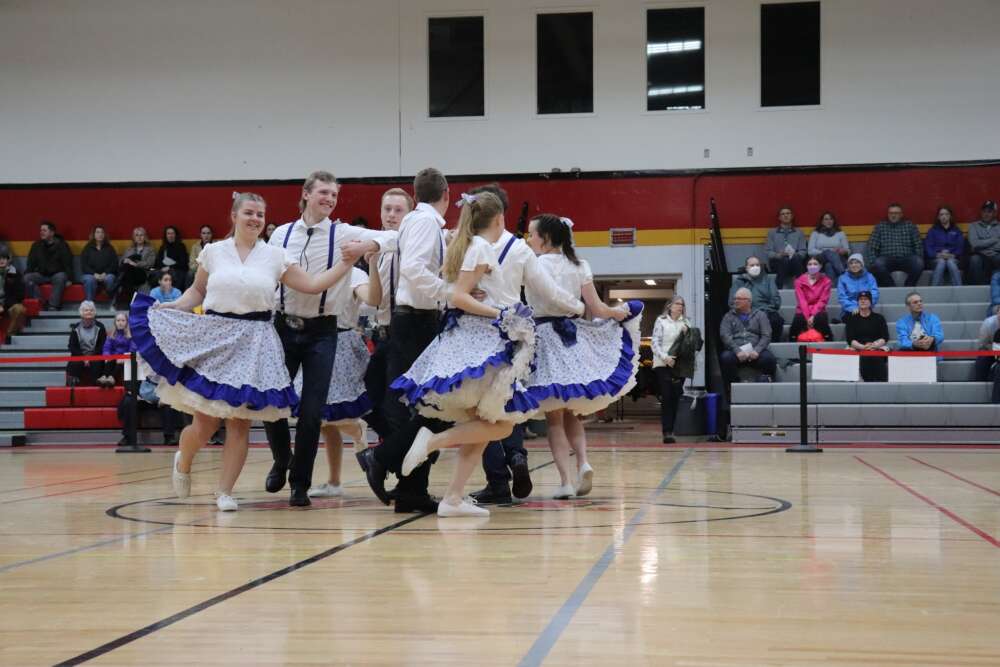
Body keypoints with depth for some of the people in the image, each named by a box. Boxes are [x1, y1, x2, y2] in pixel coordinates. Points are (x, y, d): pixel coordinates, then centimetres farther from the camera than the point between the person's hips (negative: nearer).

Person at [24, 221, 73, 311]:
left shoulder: (61, 245, 0)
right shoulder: (36, 246, 10)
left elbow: (68, 264, -4)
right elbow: (31, 264, 12)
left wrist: (68, 279, -17)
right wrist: (27, 274, -8)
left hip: (57, 274, -3)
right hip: (41, 275, 4)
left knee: (61, 277, -38)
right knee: (27, 278, -25)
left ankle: (53, 306, -39)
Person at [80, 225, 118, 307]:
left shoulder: (109, 248, 12)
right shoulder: (88, 248, 10)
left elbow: (114, 264, 3)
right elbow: (83, 265, 1)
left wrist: (105, 273, -14)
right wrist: (94, 274, -16)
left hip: (106, 275, 0)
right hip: (90, 274, 0)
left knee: (110, 279, -35)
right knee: (89, 279, -36)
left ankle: (113, 304, -26)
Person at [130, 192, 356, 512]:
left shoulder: (275, 256, 6)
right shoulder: (214, 251, 5)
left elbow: (312, 285, 3)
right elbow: (197, 291, 14)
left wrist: (347, 263, -4)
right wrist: (171, 306, -1)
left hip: (254, 344, 1)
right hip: (212, 339, -1)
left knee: (240, 422, -1)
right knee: (204, 423, -3)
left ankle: (224, 492, 11)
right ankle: (182, 463, 30)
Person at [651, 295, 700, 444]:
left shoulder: (686, 322, 13)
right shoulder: (661, 321, 4)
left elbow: (694, 343, 13)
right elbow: (655, 342, -2)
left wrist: (687, 333, -6)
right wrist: (665, 357, -15)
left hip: (680, 364, 3)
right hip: (663, 364, -3)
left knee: (676, 397, 1)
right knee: (666, 397, -9)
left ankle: (670, 430, 10)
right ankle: (667, 432, -11)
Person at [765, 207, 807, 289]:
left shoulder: (799, 232, 21)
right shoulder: (772, 233, 19)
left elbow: (803, 251, 8)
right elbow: (768, 252, 6)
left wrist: (794, 254, -14)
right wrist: (779, 255, -15)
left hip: (796, 262, 1)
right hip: (777, 262, -1)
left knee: (796, 259, -37)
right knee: (784, 260, -38)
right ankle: (779, 288, -47)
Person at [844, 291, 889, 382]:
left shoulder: (879, 318, 16)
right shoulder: (852, 319, 16)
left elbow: (885, 338, 6)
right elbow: (850, 339, 4)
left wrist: (874, 345, -14)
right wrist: (863, 347, -14)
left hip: (877, 348, 0)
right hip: (857, 349, 0)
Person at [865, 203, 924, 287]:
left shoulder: (910, 226, 16)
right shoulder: (880, 227, 14)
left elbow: (918, 246, 10)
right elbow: (871, 248, 7)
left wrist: (918, 260, -7)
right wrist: (873, 262, -10)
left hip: (906, 259, 1)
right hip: (887, 259, -1)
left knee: (919, 263, -32)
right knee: (878, 264, -35)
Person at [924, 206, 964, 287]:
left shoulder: (956, 230, 19)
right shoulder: (933, 230, 17)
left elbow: (960, 246, 8)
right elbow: (928, 247, 6)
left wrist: (952, 255, -12)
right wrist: (938, 255, -13)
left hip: (952, 258, 0)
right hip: (937, 259, 0)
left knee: (950, 262, -36)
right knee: (941, 262, -36)